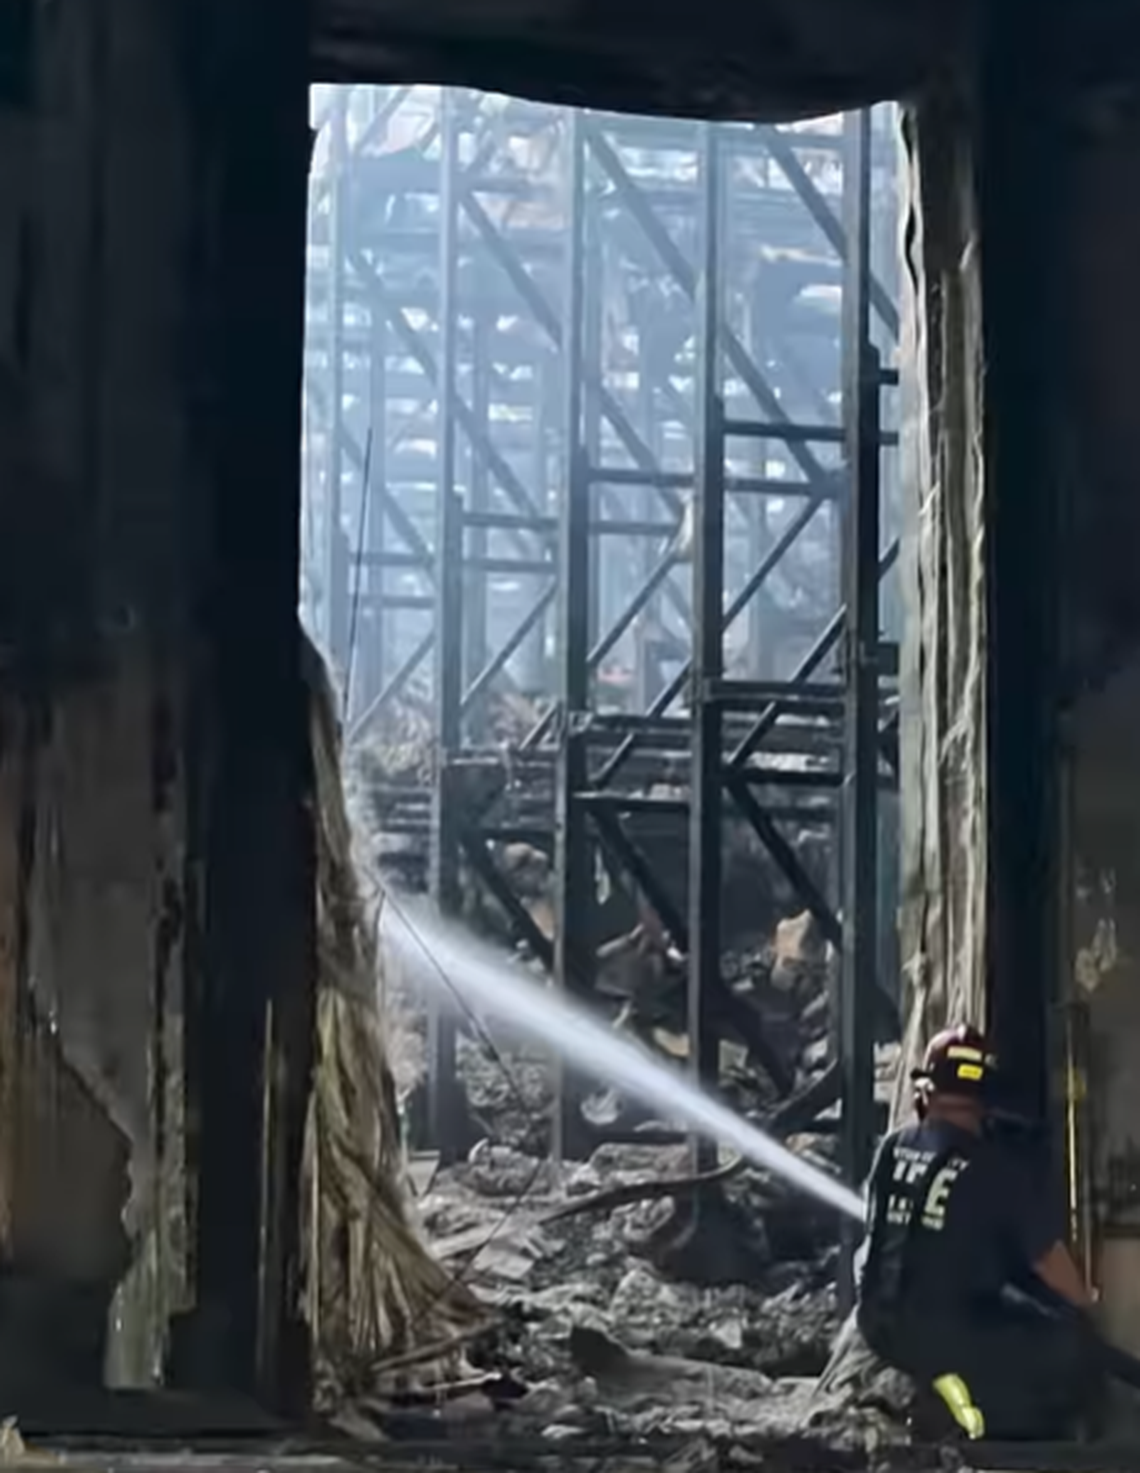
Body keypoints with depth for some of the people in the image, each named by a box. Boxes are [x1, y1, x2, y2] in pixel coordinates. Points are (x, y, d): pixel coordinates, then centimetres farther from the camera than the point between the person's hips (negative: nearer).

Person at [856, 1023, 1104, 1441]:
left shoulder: (894, 1147, 4)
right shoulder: (1001, 1166, -10)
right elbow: (1048, 1257, -2)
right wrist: (1084, 1304, 18)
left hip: (879, 1322, 7)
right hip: (947, 1330, -7)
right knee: (1072, 1345, 3)